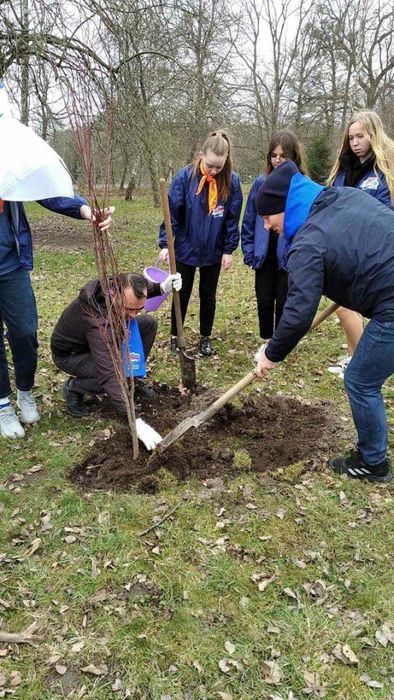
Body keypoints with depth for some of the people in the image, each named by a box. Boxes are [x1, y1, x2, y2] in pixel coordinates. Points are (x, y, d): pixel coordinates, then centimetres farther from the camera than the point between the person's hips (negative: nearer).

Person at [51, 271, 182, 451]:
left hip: (101, 339, 7)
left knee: (148, 323, -8)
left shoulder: (118, 285, -23)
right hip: (69, 354, -7)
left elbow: (139, 289, 4)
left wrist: (162, 287, -19)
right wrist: (136, 422, -51)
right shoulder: (97, 320, -43)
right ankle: (73, 387, -3)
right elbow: (108, 375, -48)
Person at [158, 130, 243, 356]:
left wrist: (229, 250, -5)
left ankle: (206, 337, 30)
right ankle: (175, 336, 27)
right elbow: (171, 213, -12)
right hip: (186, 249, -1)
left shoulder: (232, 181, -10)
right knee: (182, 294, 11)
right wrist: (165, 244, -18)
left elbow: (233, 219, -4)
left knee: (208, 295, 14)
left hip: (214, 252, 1)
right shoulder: (185, 177, -15)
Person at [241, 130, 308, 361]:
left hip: (290, 256, -3)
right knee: (264, 301, 12)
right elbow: (249, 221, 5)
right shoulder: (261, 183, 0)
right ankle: (266, 342, 31)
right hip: (265, 255, 3)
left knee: (284, 302, 10)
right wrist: (249, 252, 3)